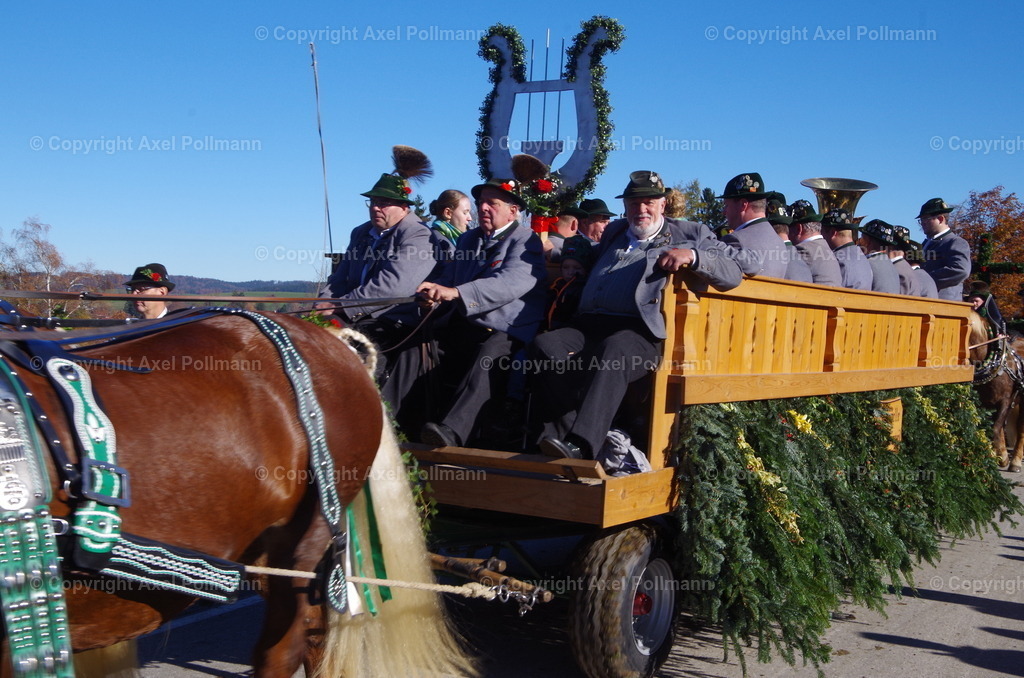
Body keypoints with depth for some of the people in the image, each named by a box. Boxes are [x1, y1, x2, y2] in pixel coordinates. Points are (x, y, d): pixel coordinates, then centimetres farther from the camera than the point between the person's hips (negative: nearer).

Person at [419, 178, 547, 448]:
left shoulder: (525, 240, -2)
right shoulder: (468, 239, 25)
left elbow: (512, 282, -20)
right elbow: (450, 276, 21)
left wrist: (456, 292, -32)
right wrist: (436, 290, -7)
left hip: (505, 330, -8)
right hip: (462, 325, 8)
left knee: (487, 359, -36)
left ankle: (452, 430, -52)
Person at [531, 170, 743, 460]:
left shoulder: (689, 234, 19)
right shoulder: (614, 232, 33)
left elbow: (733, 273, 7)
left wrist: (692, 256, -9)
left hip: (640, 332, -5)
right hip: (588, 326, 5)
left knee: (613, 350, -40)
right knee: (545, 344, -27)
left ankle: (580, 445, -52)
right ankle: (558, 435, -36)